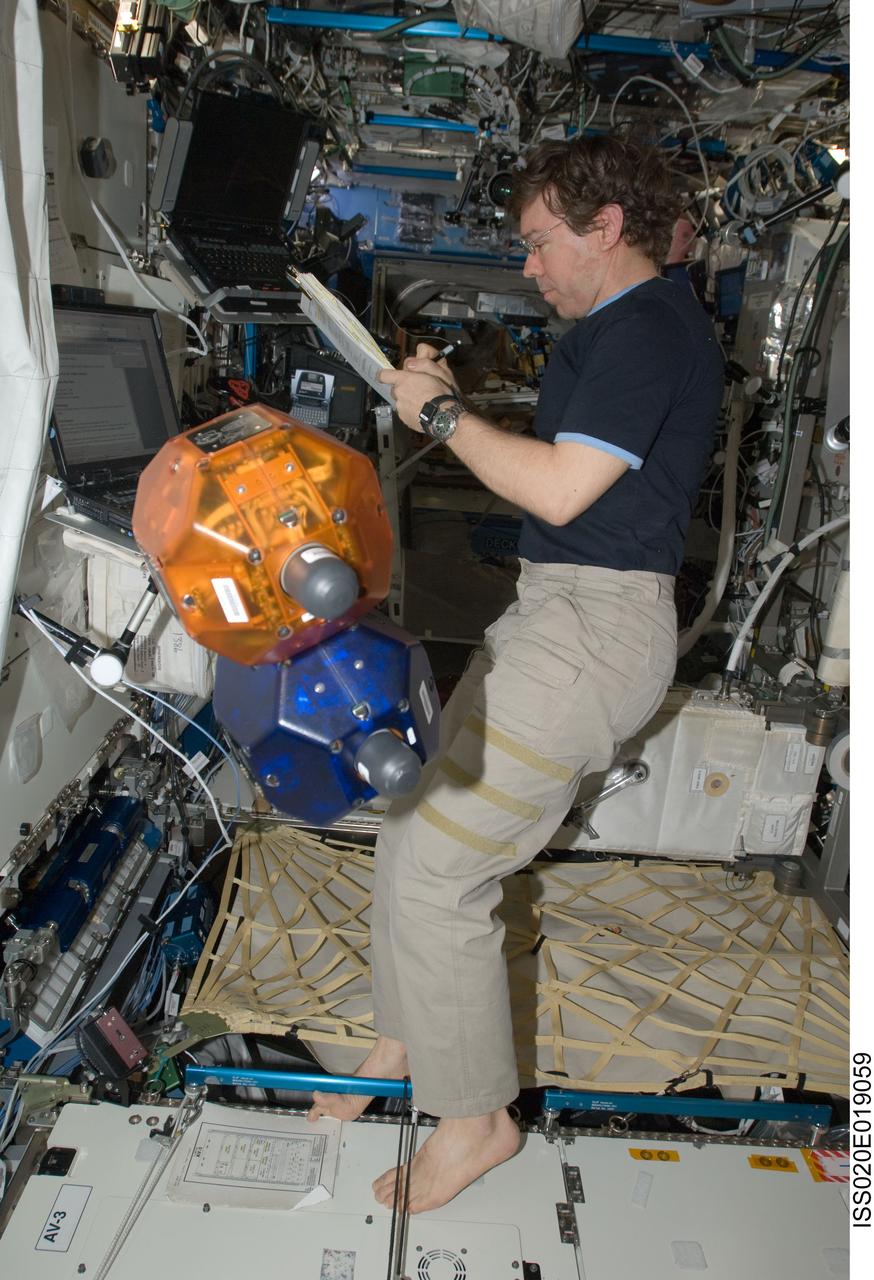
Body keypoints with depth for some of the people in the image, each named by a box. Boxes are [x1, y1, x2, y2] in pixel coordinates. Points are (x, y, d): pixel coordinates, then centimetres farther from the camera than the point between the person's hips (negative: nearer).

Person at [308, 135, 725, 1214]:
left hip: (595, 626, -10)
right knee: (411, 831, 13)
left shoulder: (647, 328, -12)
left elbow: (558, 489, -21)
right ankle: (409, 1040, 31)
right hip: (553, 610, 10)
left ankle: (475, 1116, 12)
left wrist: (444, 413, -8)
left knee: (432, 865, -9)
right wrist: (452, 404, 10)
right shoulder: (618, 327, 20)